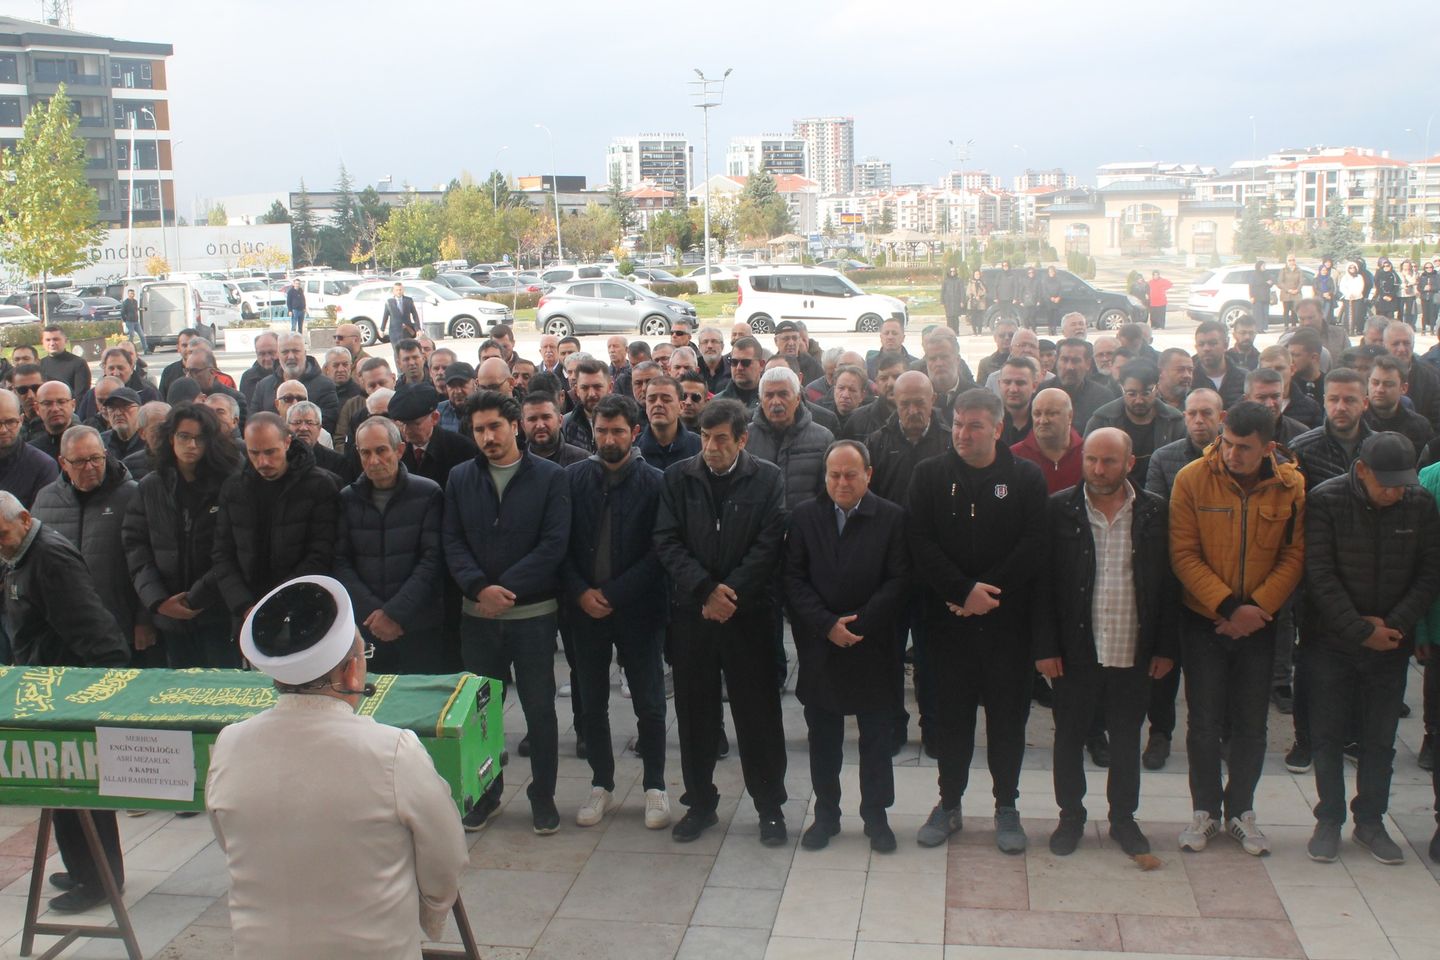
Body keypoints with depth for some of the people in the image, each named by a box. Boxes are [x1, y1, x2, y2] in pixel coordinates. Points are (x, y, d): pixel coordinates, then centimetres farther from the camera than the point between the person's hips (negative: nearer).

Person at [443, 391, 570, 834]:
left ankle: (543, 795, 20)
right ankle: (485, 793, 26)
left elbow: (554, 544, -10)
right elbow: (452, 542, 0)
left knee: (540, 707, 6)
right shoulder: (460, 478, 6)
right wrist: (480, 588, -17)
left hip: (534, 613, -2)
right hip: (478, 615, 3)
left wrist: (505, 588, -17)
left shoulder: (550, 477, -3)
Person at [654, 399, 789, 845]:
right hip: (690, 612, 2)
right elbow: (666, 541, -2)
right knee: (695, 712, 9)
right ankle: (700, 803, 24)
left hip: (749, 613, -2)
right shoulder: (678, 478, 4)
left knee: (759, 712, 4)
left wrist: (732, 593, -13)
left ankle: (770, 806, 18)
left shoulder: (768, 479, 0)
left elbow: (769, 545, -6)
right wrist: (705, 589, -13)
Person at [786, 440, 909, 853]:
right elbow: (794, 579, -2)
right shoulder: (804, 516, 2)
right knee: (823, 737, 10)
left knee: (877, 738, 9)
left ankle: (876, 815, 22)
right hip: (819, 647, 2)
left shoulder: (893, 518, -3)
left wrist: (859, 624, -14)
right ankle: (826, 814, 23)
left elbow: (899, 580, -7)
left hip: (875, 647, -1)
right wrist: (827, 625, -13)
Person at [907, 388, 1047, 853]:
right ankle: (949, 804, 22)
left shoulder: (1027, 478, 1)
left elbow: (1033, 546, -7)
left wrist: (986, 592, -14)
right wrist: (964, 590, -16)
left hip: (1008, 619, 0)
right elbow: (920, 543, -6)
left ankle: (1007, 807, 21)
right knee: (952, 712, 9)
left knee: (1008, 714, 7)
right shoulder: (930, 475, 3)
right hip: (948, 619, 1)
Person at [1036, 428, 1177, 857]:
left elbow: (1168, 583, 3)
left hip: (1134, 653, 1)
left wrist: (1166, 646, 0)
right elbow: (1043, 582, -4)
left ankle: (1124, 818, 30)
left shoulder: (1155, 511, 0)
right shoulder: (1059, 509, -4)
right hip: (1075, 651, -1)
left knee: (1127, 739, 14)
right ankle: (1071, 816, 28)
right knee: (1069, 736, 11)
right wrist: (1045, 646, -8)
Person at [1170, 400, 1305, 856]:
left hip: (1259, 626, 1)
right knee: (1204, 721, 5)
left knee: (1251, 723, 9)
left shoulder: (1291, 487, -6)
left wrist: (1257, 606, -14)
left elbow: (1294, 557, -3)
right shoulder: (1192, 479, -11)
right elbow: (1184, 554, -11)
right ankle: (1205, 810, 21)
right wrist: (1227, 606, -17)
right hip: (1203, 620, -1)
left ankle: (1241, 811, 26)